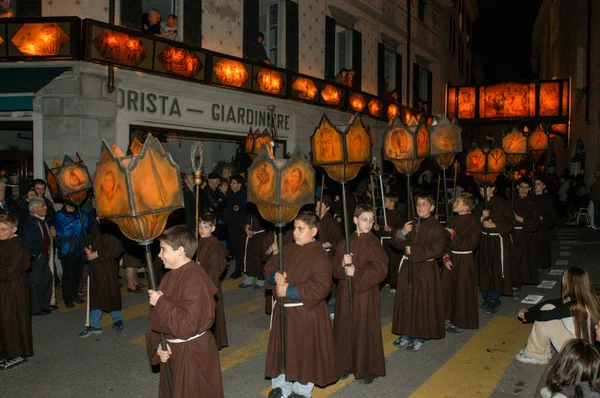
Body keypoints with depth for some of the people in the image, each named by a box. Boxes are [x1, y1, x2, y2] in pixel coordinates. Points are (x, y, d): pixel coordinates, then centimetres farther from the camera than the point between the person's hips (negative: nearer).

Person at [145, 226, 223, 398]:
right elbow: (155, 318, 8)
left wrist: (161, 303, -21)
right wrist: (158, 344, -7)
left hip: (194, 355, -8)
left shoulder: (195, 279, -23)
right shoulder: (169, 277, 4)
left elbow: (189, 324, -27)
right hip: (171, 351, 9)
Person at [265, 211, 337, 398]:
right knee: (282, 349, 16)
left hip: (306, 313, -6)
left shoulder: (319, 256, -15)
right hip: (282, 310, 6)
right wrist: (275, 276, -11)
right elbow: (269, 268, 13)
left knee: (304, 351, 8)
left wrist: (289, 291, -20)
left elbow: (320, 288, -23)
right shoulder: (288, 249, 5)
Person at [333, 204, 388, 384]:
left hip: (365, 294, -4)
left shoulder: (373, 244, -7)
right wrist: (343, 263, -18)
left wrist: (356, 272, -21)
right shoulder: (345, 243, 4)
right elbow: (335, 267, 3)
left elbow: (380, 270, -16)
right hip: (345, 293, 4)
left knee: (364, 330, 3)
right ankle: (346, 364, 28)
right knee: (345, 328, 11)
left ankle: (368, 369, 18)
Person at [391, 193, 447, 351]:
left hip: (425, 269, -5)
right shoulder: (411, 223, 10)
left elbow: (438, 249, -18)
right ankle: (406, 334, 20)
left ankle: (420, 337, 14)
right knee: (406, 300, 8)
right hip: (408, 267, 5)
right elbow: (396, 241, 10)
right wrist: (402, 232, -12)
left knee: (422, 302, 1)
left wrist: (414, 250, -16)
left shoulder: (436, 226, -7)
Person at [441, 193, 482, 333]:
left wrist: (454, 235, -17)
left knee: (462, 291, 3)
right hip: (451, 258, 7)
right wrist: (446, 257, -5)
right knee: (447, 288, 13)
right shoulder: (454, 219, 6)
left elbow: (471, 243, -18)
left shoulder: (473, 221, -13)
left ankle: (461, 322, 17)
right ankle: (450, 317, 30)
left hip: (465, 261, -7)